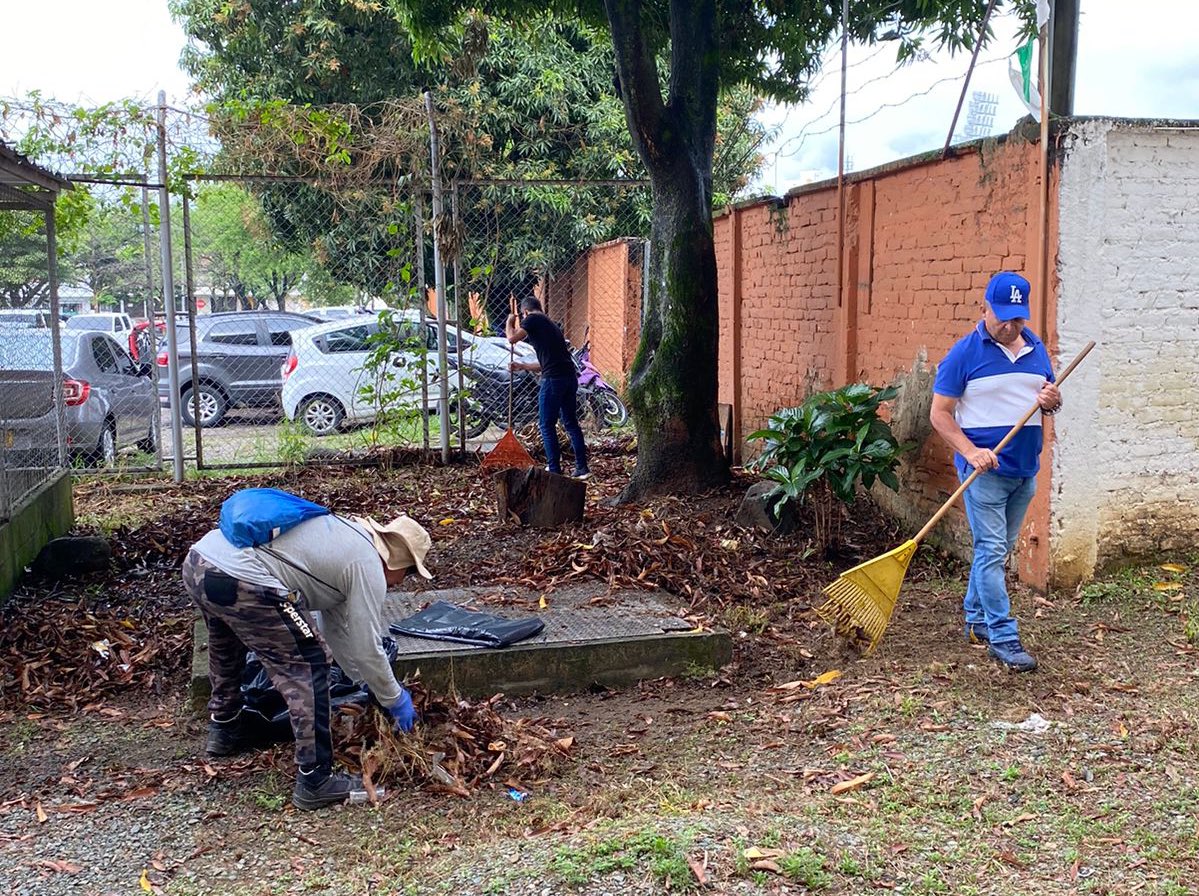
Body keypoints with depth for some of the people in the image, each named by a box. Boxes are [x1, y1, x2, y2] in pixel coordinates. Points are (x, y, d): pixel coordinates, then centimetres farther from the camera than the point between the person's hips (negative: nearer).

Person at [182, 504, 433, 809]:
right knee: (306, 666, 0)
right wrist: (394, 700, 17)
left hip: (197, 562, 10)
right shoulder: (368, 566, 1)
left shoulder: (346, 536, 27)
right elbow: (367, 648, 2)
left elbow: (336, 629, 33)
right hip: (240, 583, -10)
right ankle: (315, 781, 3)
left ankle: (225, 727, 57)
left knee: (228, 642, 37)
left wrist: (369, 683, 37)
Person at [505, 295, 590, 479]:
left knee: (547, 426, 2)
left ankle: (554, 469, 4)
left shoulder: (532, 319, 1)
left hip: (553, 379, -8)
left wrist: (509, 322, 9)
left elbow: (512, 338, -11)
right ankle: (582, 468, 16)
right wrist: (522, 366, 41)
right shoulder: (551, 324, 27)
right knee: (571, 423, 15)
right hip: (570, 376, 8)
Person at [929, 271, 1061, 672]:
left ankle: (976, 619, 29)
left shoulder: (1036, 349, 9)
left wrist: (1053, 400, -6)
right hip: (984, 470, -6)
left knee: (1000, 549, 15)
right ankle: (1002, 637, -2)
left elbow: (1049, 401, 19)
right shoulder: (965, 353, -9)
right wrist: (971, 452, -21)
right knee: (991, 551, -6)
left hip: (1025, 469, 6)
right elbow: (940, 414, -10)